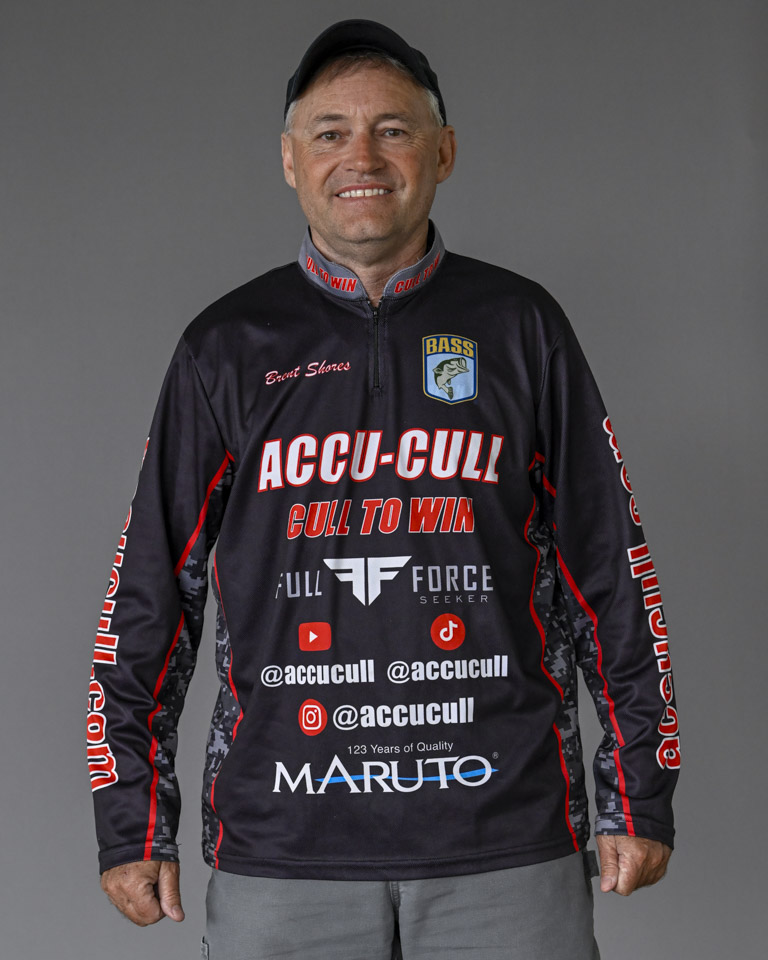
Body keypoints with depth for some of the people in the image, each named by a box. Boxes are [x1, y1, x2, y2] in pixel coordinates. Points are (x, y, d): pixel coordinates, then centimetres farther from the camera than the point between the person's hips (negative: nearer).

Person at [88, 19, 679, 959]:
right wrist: (131, 825, 4)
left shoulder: (520, 327, 6)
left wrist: (639, 796, 5)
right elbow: (150, 590, 7)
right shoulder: (228, 347, 6)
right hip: (281, 850, 0)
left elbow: (609, 570, 8)